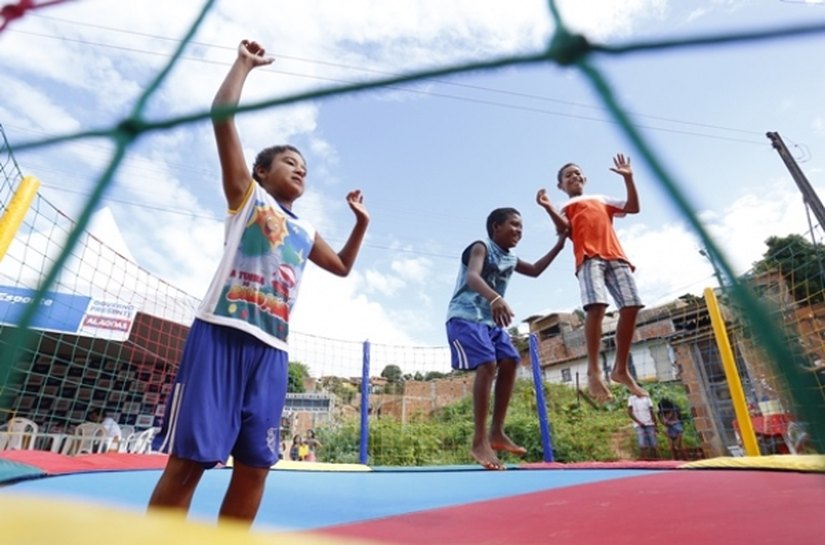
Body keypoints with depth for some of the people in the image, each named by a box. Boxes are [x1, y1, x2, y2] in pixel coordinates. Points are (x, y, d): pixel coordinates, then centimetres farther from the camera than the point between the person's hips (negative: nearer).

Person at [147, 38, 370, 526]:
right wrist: (245, 63, 11)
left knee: (255, 464, 4)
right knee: (189, 455, -7)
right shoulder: (247, 193, 11)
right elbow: (222, 114, 3)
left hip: (272, 348, 6)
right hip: (222, 332, -5)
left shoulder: (305, 232, 25)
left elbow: (343, 266, 38)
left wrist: (361, 221, 30)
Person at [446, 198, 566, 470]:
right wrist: (495, 298, -50)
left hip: (491, 320, 9)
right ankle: (479, 442, -19)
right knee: (487, 364, -23)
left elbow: (535, 270, 36)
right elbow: (472, 277, -29)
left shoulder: (510, 259, 17)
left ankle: (497, 433, 6)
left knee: (509, 362, -2)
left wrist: (559, 245, 27)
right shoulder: (481, 247, -8)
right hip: (466, 317, -9)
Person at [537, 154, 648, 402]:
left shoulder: (602, 200, 33)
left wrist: (628, 178, 16)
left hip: (616, 256, 5)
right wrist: (548, 208, -11)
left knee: (631, 307, -8)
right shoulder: (565, 207, 21)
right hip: (589, 257, -4)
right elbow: (564, 229, 2)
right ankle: (594, 372, -23)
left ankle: (621, 369, 3)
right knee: (596, 306, -25)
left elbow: (633, 207, 24)